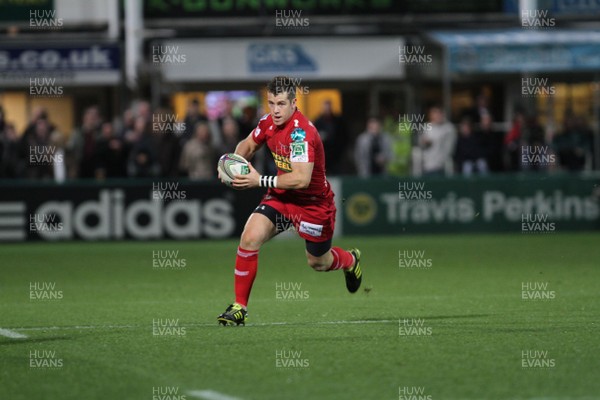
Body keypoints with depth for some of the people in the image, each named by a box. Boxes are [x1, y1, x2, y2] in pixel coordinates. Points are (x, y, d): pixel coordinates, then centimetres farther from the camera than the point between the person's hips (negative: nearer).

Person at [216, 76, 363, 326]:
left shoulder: (300, 132, -30)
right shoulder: (269, 122, -6)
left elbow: (301, 179, -35)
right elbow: (248, 145, 15)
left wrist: (261, 181, -31)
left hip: (313, 202, -6)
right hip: (281, 195, 6)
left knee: (318, 262, 15)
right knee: (250, 238, -17)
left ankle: (351, 261, 53)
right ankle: (239, 307, -9)